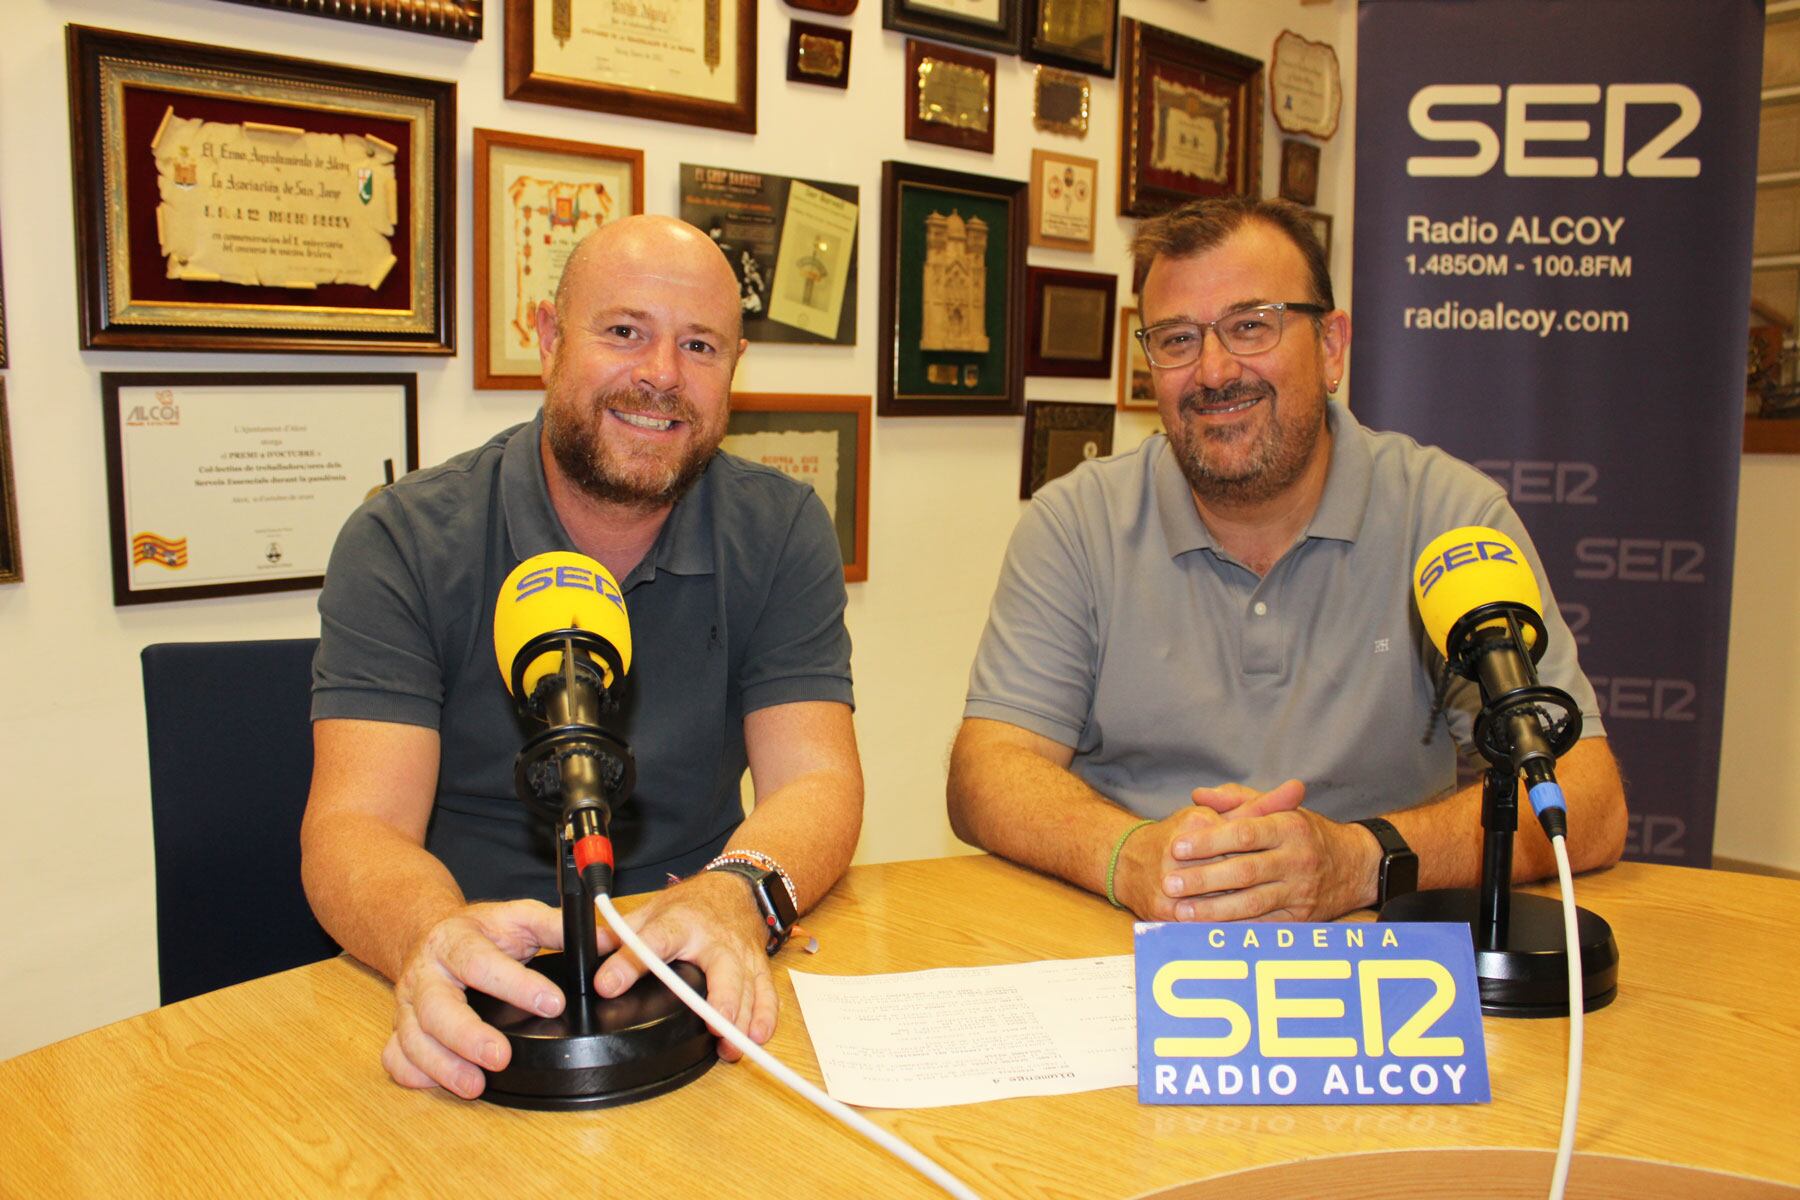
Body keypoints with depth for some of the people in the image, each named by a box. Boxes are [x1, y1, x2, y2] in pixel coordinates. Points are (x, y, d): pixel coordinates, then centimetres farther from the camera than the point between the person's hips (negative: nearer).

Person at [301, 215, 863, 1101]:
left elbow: (815, 779, -7)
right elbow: (354, 826, -13)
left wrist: (735, 897, -30)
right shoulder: (402, 544, -4)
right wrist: (436, 937, -36)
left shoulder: (782, 532, 2)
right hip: (485, 997, 0)